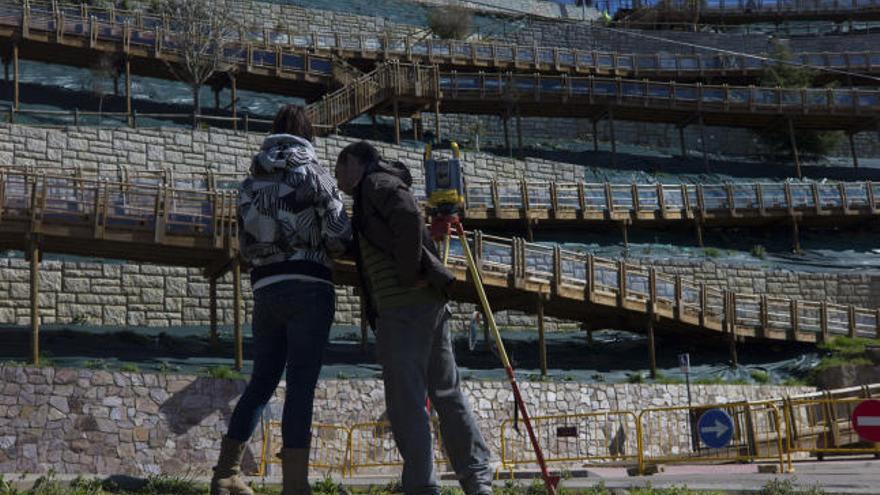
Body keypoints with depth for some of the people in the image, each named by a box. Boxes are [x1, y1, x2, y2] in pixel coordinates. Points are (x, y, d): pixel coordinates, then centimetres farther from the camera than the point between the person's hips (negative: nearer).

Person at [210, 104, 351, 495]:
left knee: (261, 382, 15)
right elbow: (339, 235, -6)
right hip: (308, 288, -5)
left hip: (265, 290, 5)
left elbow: (245, 246, 15)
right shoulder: (312, 172, -1)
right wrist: (322, 249, 15)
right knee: (301, 385, -6)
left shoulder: (251, 182, 14)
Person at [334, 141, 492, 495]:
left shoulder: (377, 183, -2)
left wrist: (409, 276, -16)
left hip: (405, 306, -9)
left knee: (405, 399, -6)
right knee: (446, 392, 10)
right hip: (429, 303, 9)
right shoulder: (369, 197, 25)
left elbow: (409, 218, -20)